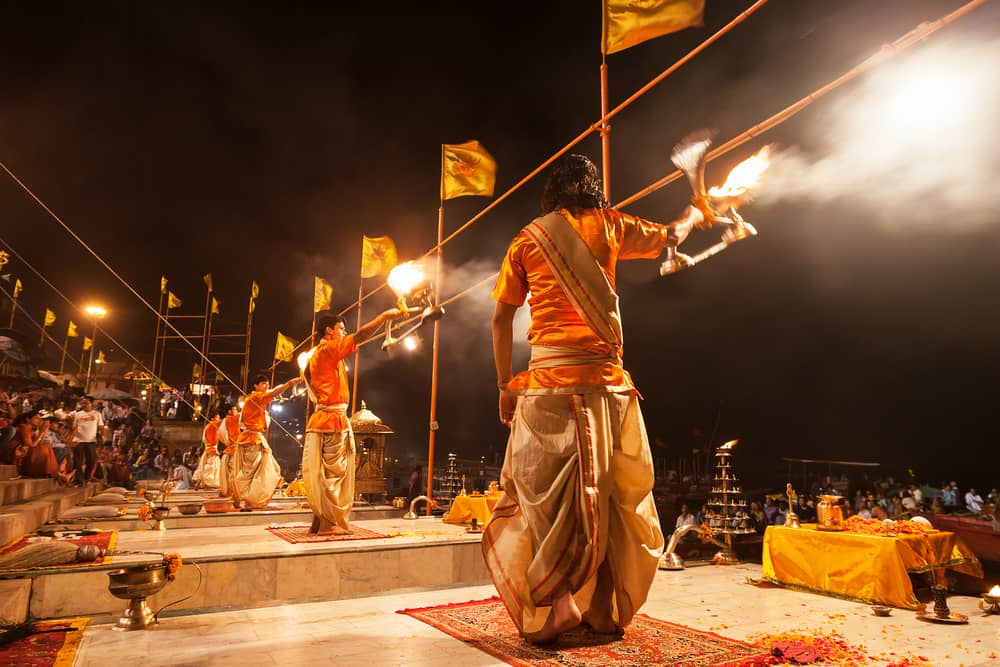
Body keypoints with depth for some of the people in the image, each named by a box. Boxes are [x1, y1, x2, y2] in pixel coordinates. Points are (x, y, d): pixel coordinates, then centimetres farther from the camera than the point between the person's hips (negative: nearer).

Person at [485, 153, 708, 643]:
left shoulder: (527, 238, 10)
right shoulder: (608, 225, 10)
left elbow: (500, 318, 4)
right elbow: (669, 238, 26)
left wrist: (505, 387, 10)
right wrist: (695, 214, 48)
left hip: (547, 382, 0)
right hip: (604, 380, 1)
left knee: (545, 496, 6)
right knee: (609, 495, 11)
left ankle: (554, 605, 0)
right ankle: (606, 609, 20)